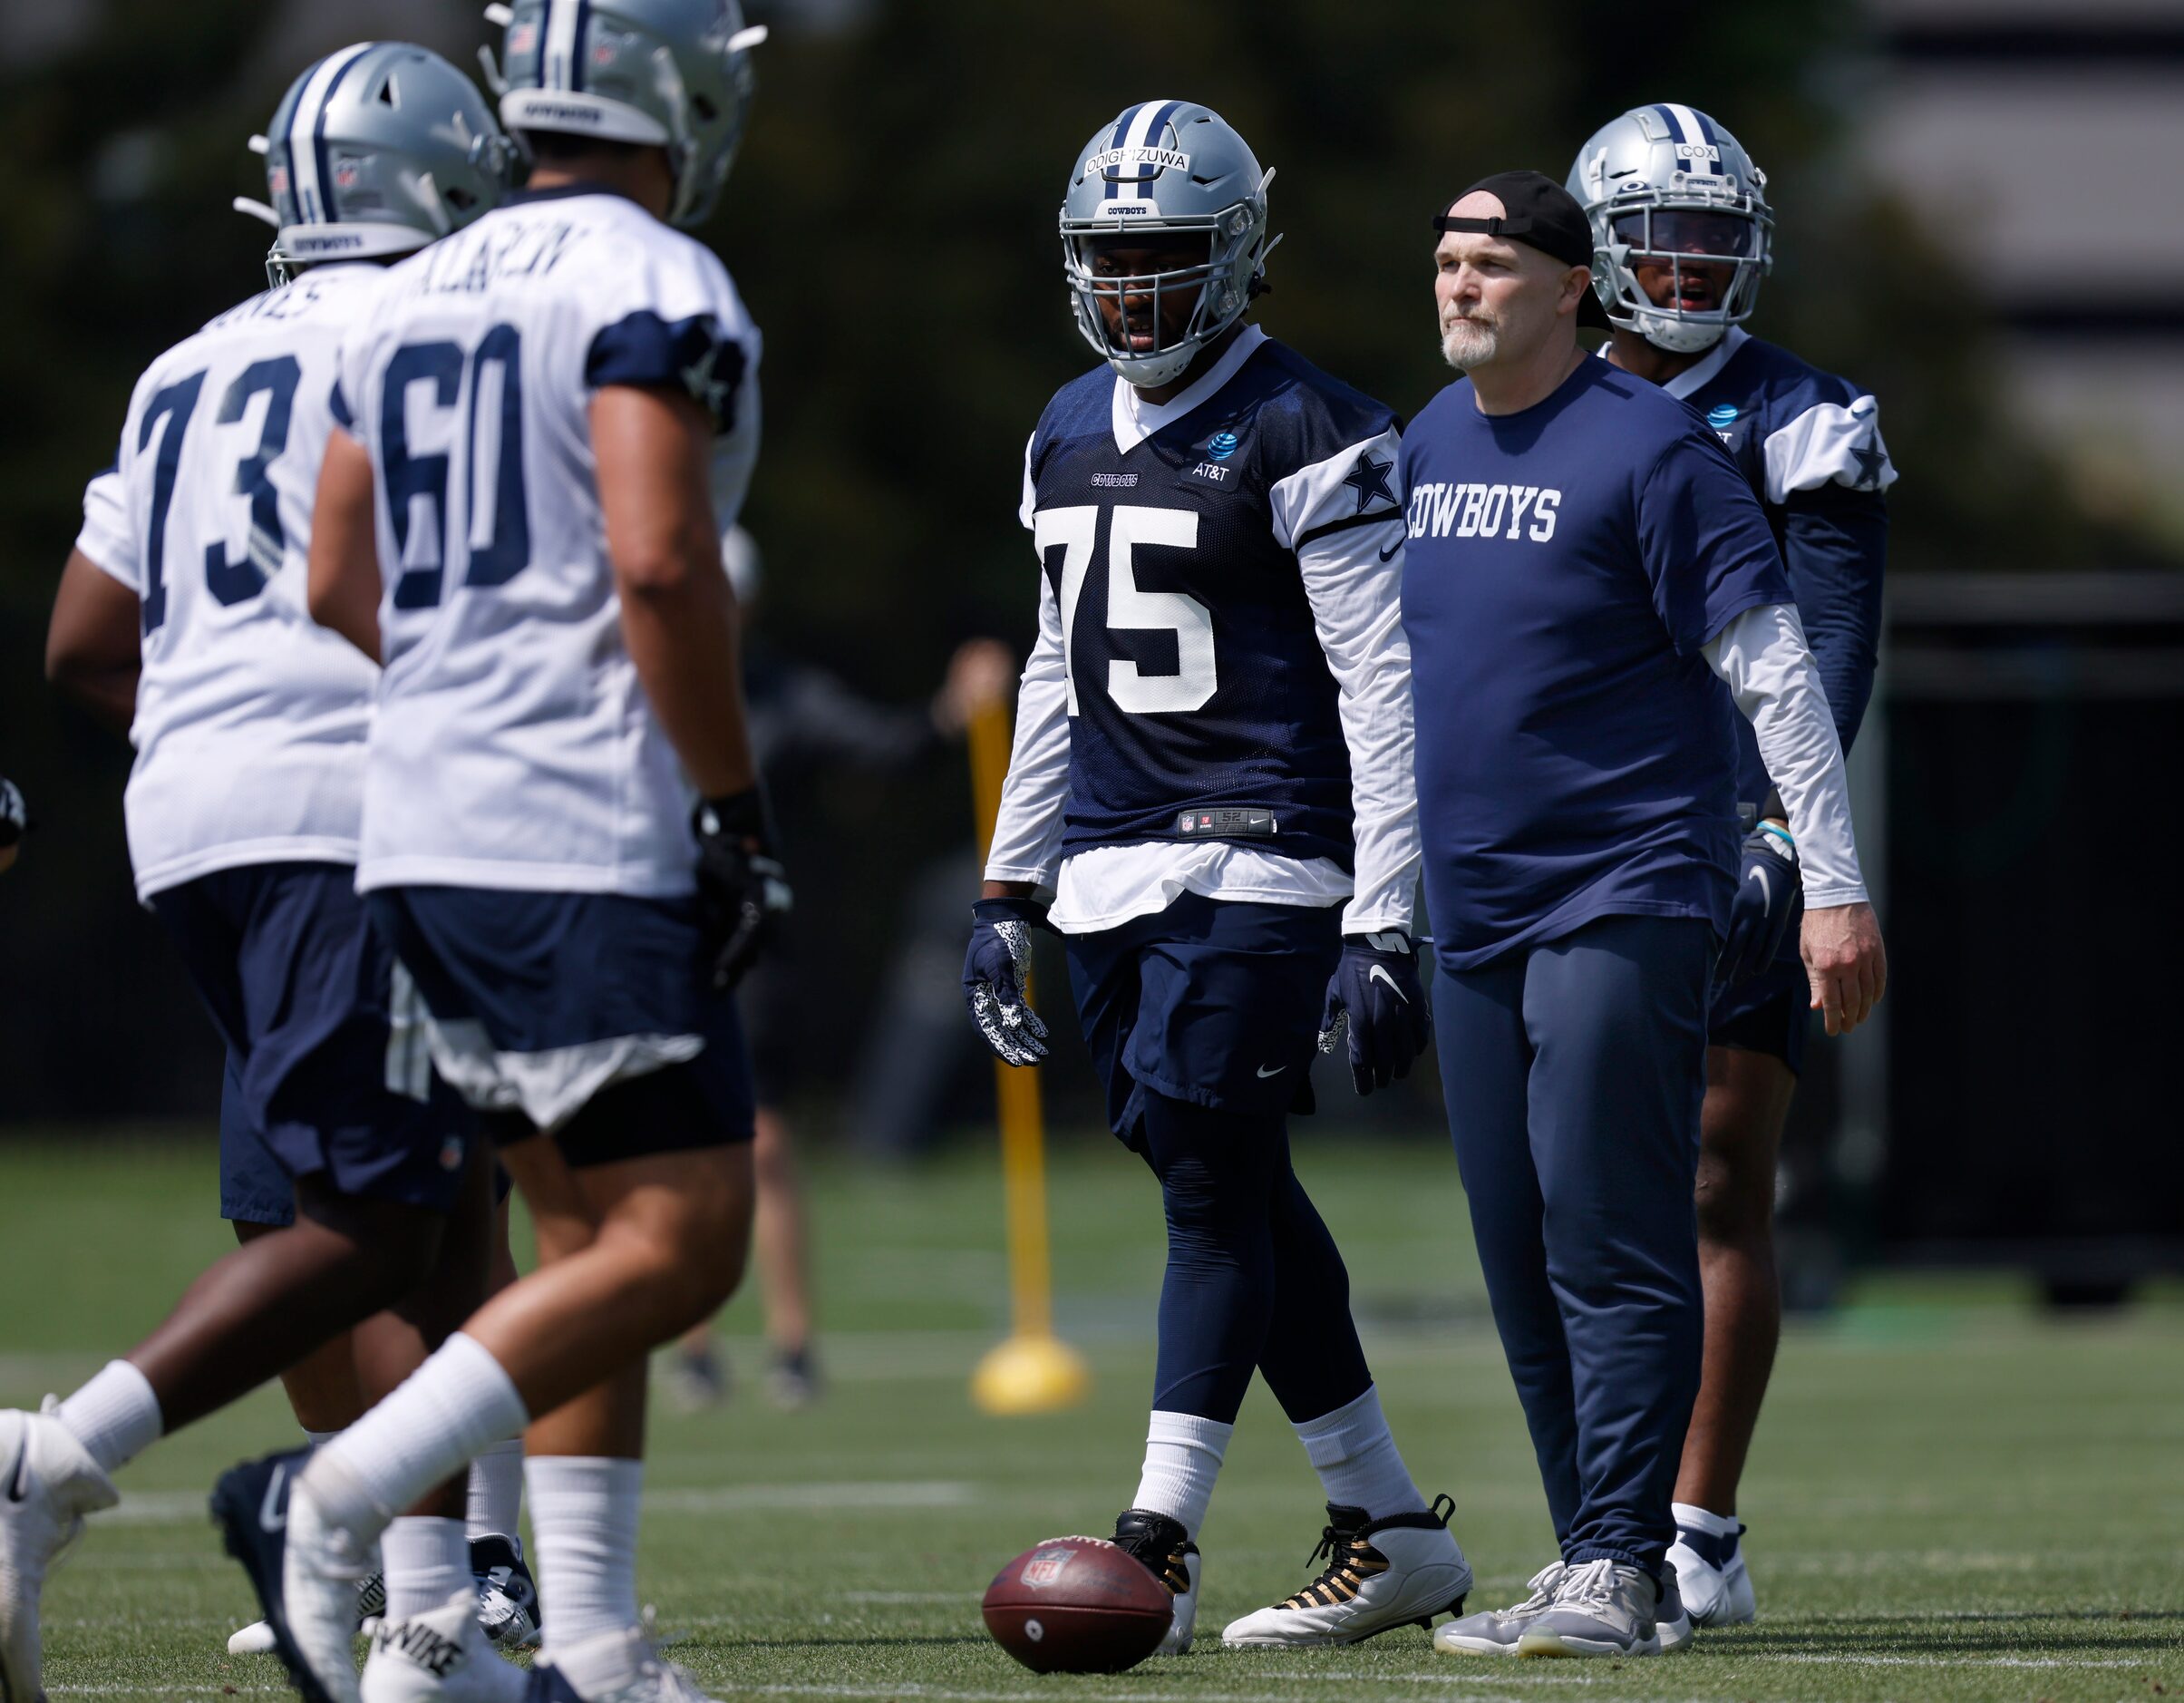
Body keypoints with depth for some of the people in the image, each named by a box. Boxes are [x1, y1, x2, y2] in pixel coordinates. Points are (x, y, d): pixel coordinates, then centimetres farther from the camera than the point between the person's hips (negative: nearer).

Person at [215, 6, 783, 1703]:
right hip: (586, 845, -9)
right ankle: (340, 1500, -17)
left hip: (424, 831, 9)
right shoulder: (654, 289, -10)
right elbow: (658, 561, -20)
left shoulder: (415, 301, 15)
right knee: (679, 1244, -8)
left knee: (590, 1234, 14)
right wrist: (737, 804, -13)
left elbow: (344, 586, 17)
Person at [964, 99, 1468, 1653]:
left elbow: (1383, 691, -11)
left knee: (1212, 1180, -12)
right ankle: (1391, 1530, 14)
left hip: (1258, 856, -7)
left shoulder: (1307, 440, -9)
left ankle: (1160, 1543, -12)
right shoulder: (1069, 438, 15)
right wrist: (1006, 895, 21)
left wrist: (1386, 925, -16)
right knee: (1236, 1195, 7)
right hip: (1111, 866, 7)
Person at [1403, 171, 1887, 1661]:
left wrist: (1836, 887, -15)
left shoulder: (1648, 451, -11)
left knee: (1613, 1246, -10)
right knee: (1522, 1258, 9)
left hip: (1626, 898, -8)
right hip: (1477, 911, 8)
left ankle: (1619, 1573, -9)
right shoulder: (1432, 449, 12)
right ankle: (1597, 1569, 16)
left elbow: (1775, 673, -12)